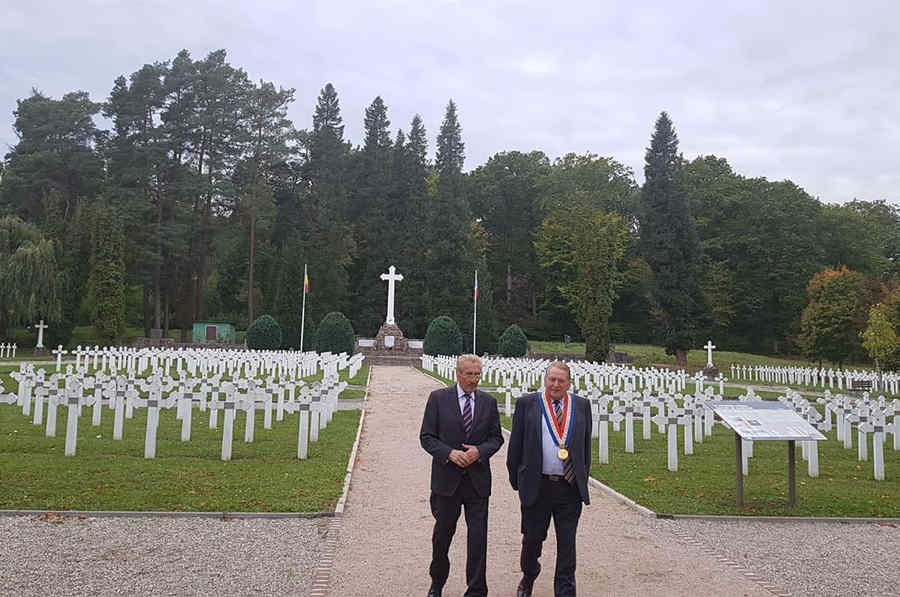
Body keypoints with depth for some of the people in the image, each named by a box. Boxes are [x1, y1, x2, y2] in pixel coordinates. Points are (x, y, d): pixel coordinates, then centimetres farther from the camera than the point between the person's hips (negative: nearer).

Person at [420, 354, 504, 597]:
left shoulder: (489, 402, 5)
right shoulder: (438, 398, -3)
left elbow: (496, 437, 8)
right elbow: (426, 436, -4)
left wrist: (479, 451, -12)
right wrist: (450, 453, -18)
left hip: (478, 479, 1)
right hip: (447, 477, -1)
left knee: (478, 537, 1)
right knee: (442, 533, 13)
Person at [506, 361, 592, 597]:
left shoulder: (582, 405, 6)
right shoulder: (526, 403, -1)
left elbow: (586, 445, 11)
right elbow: (515, 444, 2)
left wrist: (583, 479, 9)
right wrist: (516, 478, 3)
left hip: (571, 487, 1)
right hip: (537, 486, -1)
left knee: (567, 544, 6)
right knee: (532, 537, 12)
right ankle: (528, 577, 39)